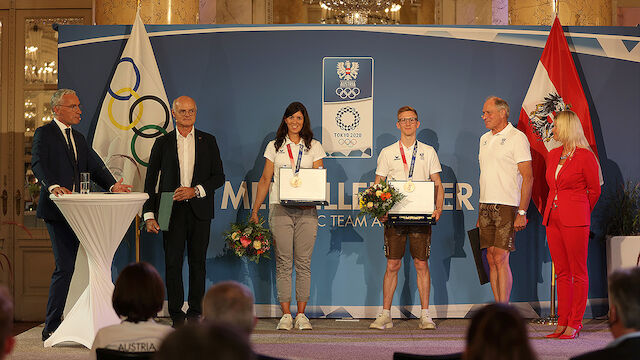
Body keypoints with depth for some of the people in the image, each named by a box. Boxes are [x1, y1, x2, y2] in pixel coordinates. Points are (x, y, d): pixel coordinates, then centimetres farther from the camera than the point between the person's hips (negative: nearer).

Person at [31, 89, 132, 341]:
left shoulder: (78, 138, 22)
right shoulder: (44, 133, -2)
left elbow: (94, 165, 14)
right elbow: (38, 163, -18)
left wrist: (112, 185, -5)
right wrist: (53, 186, -36)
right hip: (56, 209, -8)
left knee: (68, 267, 10)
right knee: (65, 267, -12)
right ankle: (51, 328, -5)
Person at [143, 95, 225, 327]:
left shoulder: (208, 141, 10)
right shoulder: (162, 143, 8)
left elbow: (219, 177, 6)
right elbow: (150, 181, 7)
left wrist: (195, 190, -9)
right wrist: (149, 214, -2)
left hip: (199, 210, 1)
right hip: (172, 210, 0)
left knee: (198, 262, 2)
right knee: (173, 262, -3)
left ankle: (195, 312, 11)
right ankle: (176, 315, 4)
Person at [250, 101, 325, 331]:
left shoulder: (314, 147, 12)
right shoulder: (275, 146, 13)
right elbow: (265, 179, 11)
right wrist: (255, 209, 4)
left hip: (306, 210, 0)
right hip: (280, 208, 0)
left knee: (303, 262, -2)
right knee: (283, 262, -3)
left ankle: (301, 314, 4)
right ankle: (286, 315, 1)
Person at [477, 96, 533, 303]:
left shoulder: (517, 137, -6)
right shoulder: (485, 139, 17)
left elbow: (528, 177, -10)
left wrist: (522, 212, -17)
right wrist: (480, 212, 17)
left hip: (506, 206, -7)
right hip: (486, 206, 7)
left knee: (501, 259, -10)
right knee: (491, 259, 6)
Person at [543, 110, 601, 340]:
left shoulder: (586, 156, -8)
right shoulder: (552, 155, 12)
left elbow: (594, 190, 1)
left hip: (575, 220, -7)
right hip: (552, 218, 7)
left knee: (578, 273, 0)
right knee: (561, 272, 9)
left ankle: (574, 324, 4)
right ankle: (562, 323, 14)